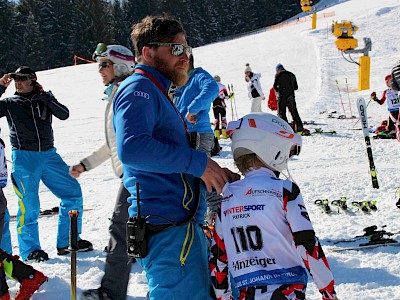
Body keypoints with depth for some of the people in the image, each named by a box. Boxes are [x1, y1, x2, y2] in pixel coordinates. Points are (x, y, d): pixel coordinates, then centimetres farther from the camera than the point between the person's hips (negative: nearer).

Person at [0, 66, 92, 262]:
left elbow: (64, 114, -1)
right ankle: (29, 249, 5)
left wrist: (48, 100, -15)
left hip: (49, 155, 3)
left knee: (73, 193, 3)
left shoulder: (44, 99, 12)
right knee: (29, 205, -8)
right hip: (24, 158, -3)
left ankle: (66, 242, 14)